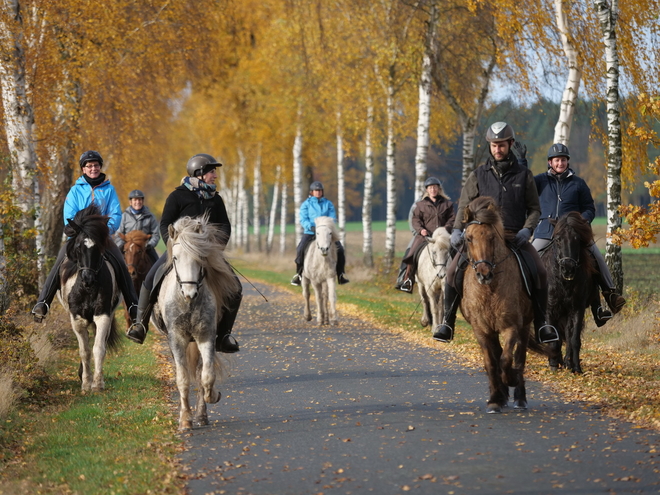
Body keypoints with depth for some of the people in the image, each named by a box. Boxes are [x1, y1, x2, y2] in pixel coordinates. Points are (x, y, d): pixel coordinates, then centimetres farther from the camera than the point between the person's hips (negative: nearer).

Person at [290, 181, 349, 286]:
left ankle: (341, 275, -3)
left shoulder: (328, 204, 13)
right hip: (310, 232, -1)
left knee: (340, 249, -15)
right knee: (300, 249, -25)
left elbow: (332, 218, 4)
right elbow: (303, 219, -3)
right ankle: (298, 274, -10)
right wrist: (311, 227, -22)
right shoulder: (306, 204, 7)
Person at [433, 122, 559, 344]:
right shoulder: (478, 175, 7)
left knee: (539, 271, -22)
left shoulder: (524, 175, 7)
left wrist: (527, 229, -11)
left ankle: (541, 324, -8)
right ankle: (447, 322, -7)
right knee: (454, 271, -21)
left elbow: (534, 209, 9)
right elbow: (464, 206, 7)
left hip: (515, 237, 0)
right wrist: (457, 230, -11)